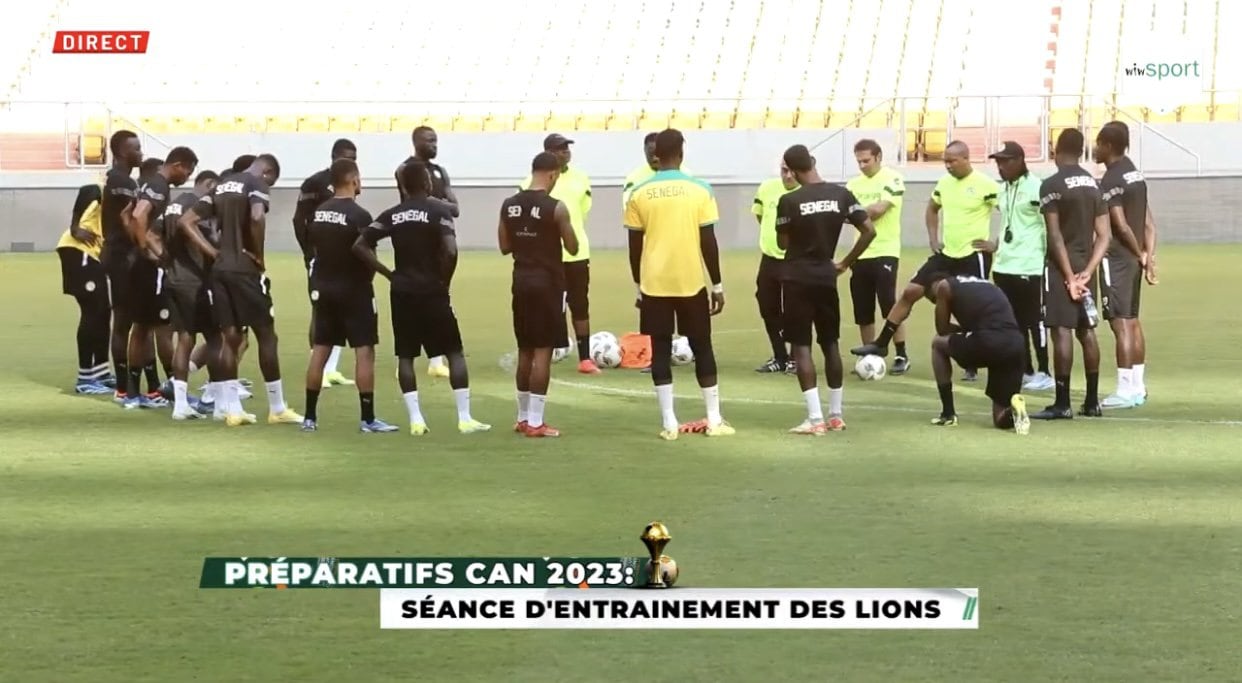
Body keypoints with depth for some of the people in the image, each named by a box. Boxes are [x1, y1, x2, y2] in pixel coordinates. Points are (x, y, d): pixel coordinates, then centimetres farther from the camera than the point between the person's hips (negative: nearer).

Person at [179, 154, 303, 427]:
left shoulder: (222, 186, 16)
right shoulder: (256, 185, -6)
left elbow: (186, 221, 12)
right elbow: (257, 218, -26)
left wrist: (211, 251, 8)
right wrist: (259, 256, -13)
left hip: (220, 268, 7)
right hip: (246, 269, -7)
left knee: (231, 337, 10)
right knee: (266, 335, 2)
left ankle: (233, 409, 7)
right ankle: (277, 409, 6)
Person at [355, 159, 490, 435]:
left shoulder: (392, 215, 5)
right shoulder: (439, 210, -8)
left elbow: (360, 245, 1)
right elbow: (450, 251, -20)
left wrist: (388, 273, 6)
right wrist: (445, 281, -4)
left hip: (402, 291, 4)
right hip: (432, 291, -4)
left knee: (405, 355, 10)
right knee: (454, 353, 5)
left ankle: (416, 419, 2)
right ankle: (465, 418, 1)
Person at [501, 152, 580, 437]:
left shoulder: (509, 206, 3)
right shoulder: (556, 208, -13)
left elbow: (504, 247, 10)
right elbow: (573, 249, -6)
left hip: (521, 281, 6)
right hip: (547, 282, -6)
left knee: (525, 350, 15)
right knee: (543, 351, -3)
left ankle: (523, 418, 22)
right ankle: (535, 423, -4)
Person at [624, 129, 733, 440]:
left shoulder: (639, 194, -1)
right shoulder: (699, 190, -5)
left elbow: (635, 246, 3)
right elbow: (708, 243, -4)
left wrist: (638, 287, 14)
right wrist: (718, 285, 3)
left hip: (654, 284, 1)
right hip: (691, 282, -1)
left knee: (660, 350, 5)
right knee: (702, 347, 11)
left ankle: (669, 423, 0)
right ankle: (714, 420, 11)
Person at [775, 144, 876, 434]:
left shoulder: (789, 201, -12)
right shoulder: (841, 195, -1)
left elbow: (783, 243, -2)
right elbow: (869, 230, -2)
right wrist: (845, 263, 7)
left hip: (797, 279, -4)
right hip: (826, 277, 4)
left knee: (801, 346, -1)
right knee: (830, 344, 15)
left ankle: (815, 418, -9)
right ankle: (835, 415, 19)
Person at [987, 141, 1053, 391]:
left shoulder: (1035, 188, -13)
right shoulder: (1004, 189, 12)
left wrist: (1047, 257, -16)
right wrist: (996, 245, 13)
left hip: (1030, 267, -8)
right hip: (1004, 267, 8)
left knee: (1035, 321, -1)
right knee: (1015, 322, 11)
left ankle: (1043, 373, 6)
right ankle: (1025, 371, 19)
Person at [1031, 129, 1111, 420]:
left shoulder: (1052, 185, -10)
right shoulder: (1094, 185, 10)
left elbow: (1055, 236, -16)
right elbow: (1103, 236, 6)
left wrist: (1069, 276, -14)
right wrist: (1086, 273, -1)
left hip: (1061, 267, -7)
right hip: (1084, 267, 7)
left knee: (1061, 331, -6)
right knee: (1086, 331, 12)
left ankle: (1062, 403, -7)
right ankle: (1092, 401, 15)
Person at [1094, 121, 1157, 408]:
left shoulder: (1111, 180, -15)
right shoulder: (1136, 174, 12)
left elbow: (1121, 225, -18)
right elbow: (1148, 223, 11)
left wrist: (1141, 254, -7)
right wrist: (1149, 256, 5)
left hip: (1117, 258, -9)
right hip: (1134, 258, 9)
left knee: (1120, 323, -7)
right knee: (1132, 321, 14)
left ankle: (1125, 390, -6)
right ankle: (1138, 385, 19)